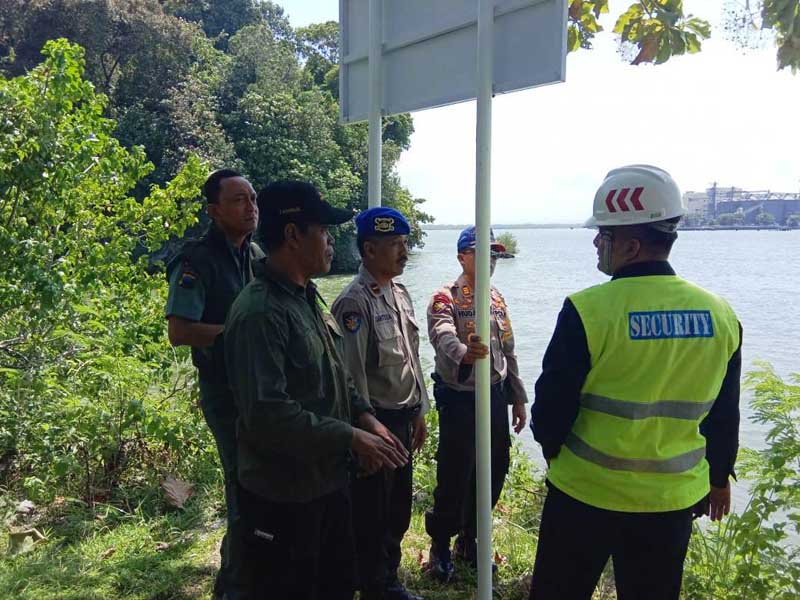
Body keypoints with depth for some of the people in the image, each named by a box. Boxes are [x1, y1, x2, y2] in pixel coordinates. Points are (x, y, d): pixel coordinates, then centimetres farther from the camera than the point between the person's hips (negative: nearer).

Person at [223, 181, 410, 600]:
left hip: (329, 480, 9)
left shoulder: (307, 299, 9)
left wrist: (364, 417, 1)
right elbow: (267, 413, -30)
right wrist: (349, 437, -22)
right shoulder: (259, 312, -23)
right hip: (282, 497, -9)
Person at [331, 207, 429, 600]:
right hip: (376, 421, -8)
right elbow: (353, 373, -19)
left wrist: (419, 413, 16)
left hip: (403, 418, 8)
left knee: (398, 506, 19)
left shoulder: (400, 294, 8)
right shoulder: (353, 302, -18)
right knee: (370, 510, 9)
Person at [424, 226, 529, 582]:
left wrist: (518, 398, 15)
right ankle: (440, 546, 22)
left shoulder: (497, 299, 11)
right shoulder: (445, 299, -10)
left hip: (495, 395, 7)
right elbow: (444, 337, -32)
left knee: (493, 472, 13)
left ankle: (469, 539, 33)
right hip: (459, 399, -7)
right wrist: (463, 353, -54)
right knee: (454, 476, 0)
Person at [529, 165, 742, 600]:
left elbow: (552, 405, -13)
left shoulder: (588, 310, -20)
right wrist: (719, 477, 21)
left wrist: (554, 448, 8)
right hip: (673, 498, 5)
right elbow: (724, 416, 7)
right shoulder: (720, 315, -4)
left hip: (586, 492, -4)